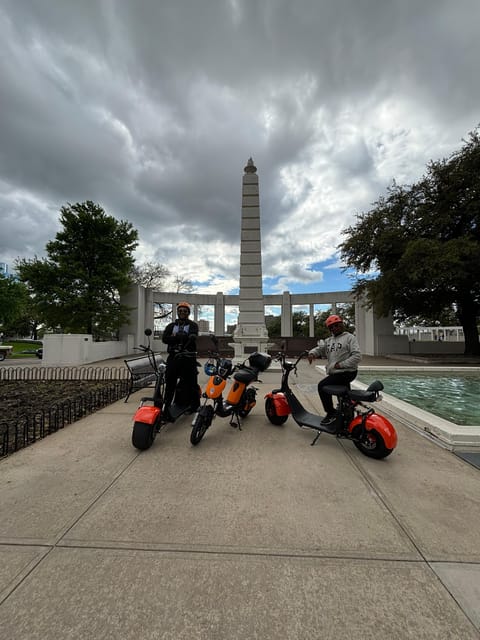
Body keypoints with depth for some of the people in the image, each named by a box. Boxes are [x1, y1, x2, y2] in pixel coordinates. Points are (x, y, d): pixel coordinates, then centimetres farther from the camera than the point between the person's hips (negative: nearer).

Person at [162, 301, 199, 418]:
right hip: (173, 356, 3)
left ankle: (195, 407, 9)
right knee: (169, 383, 3)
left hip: (188, 357, -2)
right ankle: (166, 407, 12)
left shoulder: (193, 325, 10)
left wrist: (175, 336, -9)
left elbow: (192, 337, -11)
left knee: (191, 383, 0)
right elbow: (164, 338, 0)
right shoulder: (171, 326, 18)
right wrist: (183, 337, -10)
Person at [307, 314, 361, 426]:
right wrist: (312, 353, -11)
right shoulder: (329, 340, 17)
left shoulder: (350, 337, -3)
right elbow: (320, 348, 13)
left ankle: (331, 414, -9)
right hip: (334, 373, 7)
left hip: (346, 372, -7)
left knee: (322, 385, -19)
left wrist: (341, 364, -19)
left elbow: (357, 356, -13)